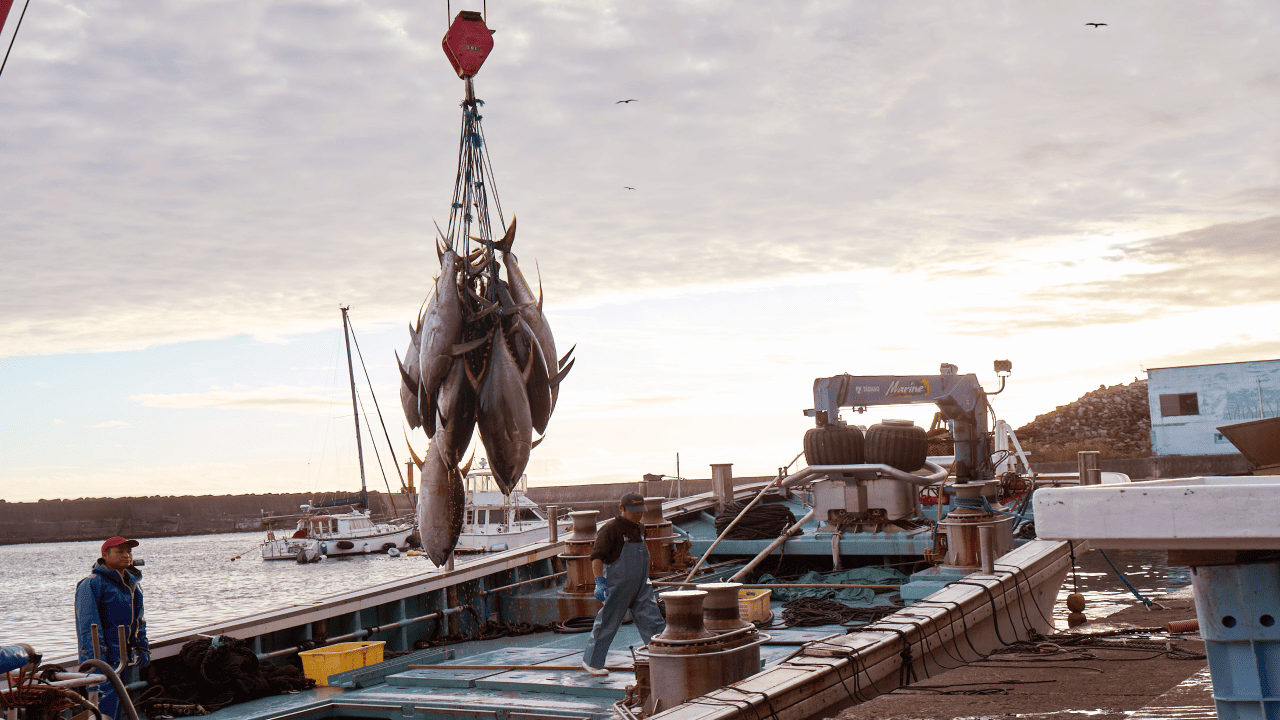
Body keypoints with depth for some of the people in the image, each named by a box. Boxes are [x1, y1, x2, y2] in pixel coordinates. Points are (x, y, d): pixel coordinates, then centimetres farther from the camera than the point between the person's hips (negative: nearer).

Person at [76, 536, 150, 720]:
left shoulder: (132, 584, 16)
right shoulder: (92, 584, -10)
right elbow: (88, 624, -15)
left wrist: (143, 650, 19)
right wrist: (96, 658, -20)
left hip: (129, 660, 8)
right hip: (105, 658, -8)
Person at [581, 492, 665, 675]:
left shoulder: (638, 528, 11)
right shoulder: (610, 529, -13)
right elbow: (597, 556, -19)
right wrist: (600, 583, -28)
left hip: (640, 586, 7)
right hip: (617, 585, -7)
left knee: (653, 622, 0)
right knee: (607, 624, 4)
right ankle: (591, 662, 19)